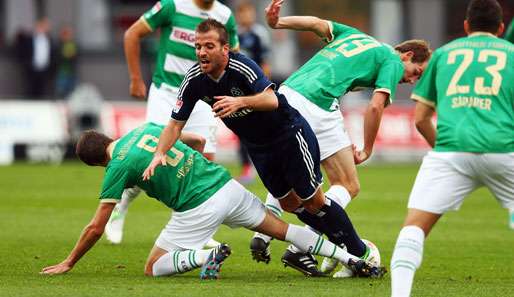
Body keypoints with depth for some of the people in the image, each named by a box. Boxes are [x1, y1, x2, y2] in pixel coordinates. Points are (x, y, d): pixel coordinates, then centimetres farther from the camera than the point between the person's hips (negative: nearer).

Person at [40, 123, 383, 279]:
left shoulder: (118, 167, -4)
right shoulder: (145, 127, 12)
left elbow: (96, 228, 0)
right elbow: (199, 141, 25)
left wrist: (69, 263, 10)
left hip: (199, 208, -6)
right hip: (227, 184, 6)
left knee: (153, 268, 6)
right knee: (284, 229, 16)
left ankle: (206, 255, -20)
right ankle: (353, 259, 5)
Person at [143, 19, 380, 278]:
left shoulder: (241, 67, -29)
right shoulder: (195, 79, -13)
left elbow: (271, 99, -42)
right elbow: (176, 123, -9)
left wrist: (240, 102, -58)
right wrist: (160, 153, -25)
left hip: (289, 132, -6)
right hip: (257, 146, 6)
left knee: (313, 201, -4)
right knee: (289, 203, 11)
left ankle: (359, 251, 13)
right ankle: (336, 240, 31)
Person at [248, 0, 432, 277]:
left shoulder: (356, 35, 29)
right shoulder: (393, 62, 8)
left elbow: (317, 23, 14)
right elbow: (375, 106, -5)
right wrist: (367, 150, 5)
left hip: (287, 91, 8)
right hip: (317, 106, -8)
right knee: (348, 186, 3)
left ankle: (262, 234, 12)